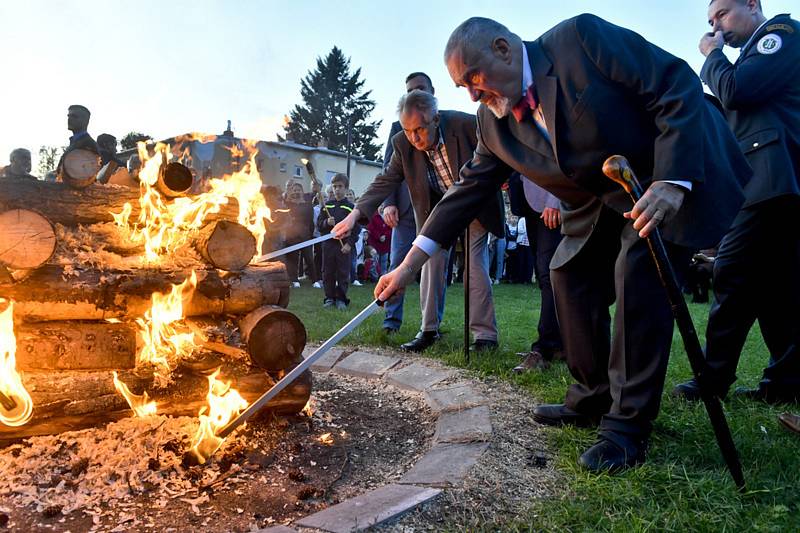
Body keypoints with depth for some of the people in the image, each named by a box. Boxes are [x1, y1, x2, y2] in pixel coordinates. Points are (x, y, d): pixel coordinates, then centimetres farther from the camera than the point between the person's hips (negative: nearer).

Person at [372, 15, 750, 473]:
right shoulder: (493, 120, -4)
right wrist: (409, 265, -9)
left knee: (638, 270, -22)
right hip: (600, 202, 7)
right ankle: (592, 399, 18)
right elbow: (470, 188, -3)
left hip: (678, 174, -7)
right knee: (570, 275, 3)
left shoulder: (582, 37, -22)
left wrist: (670, 182, -32)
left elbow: (678, 85, -21)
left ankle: (629, 425, -11)